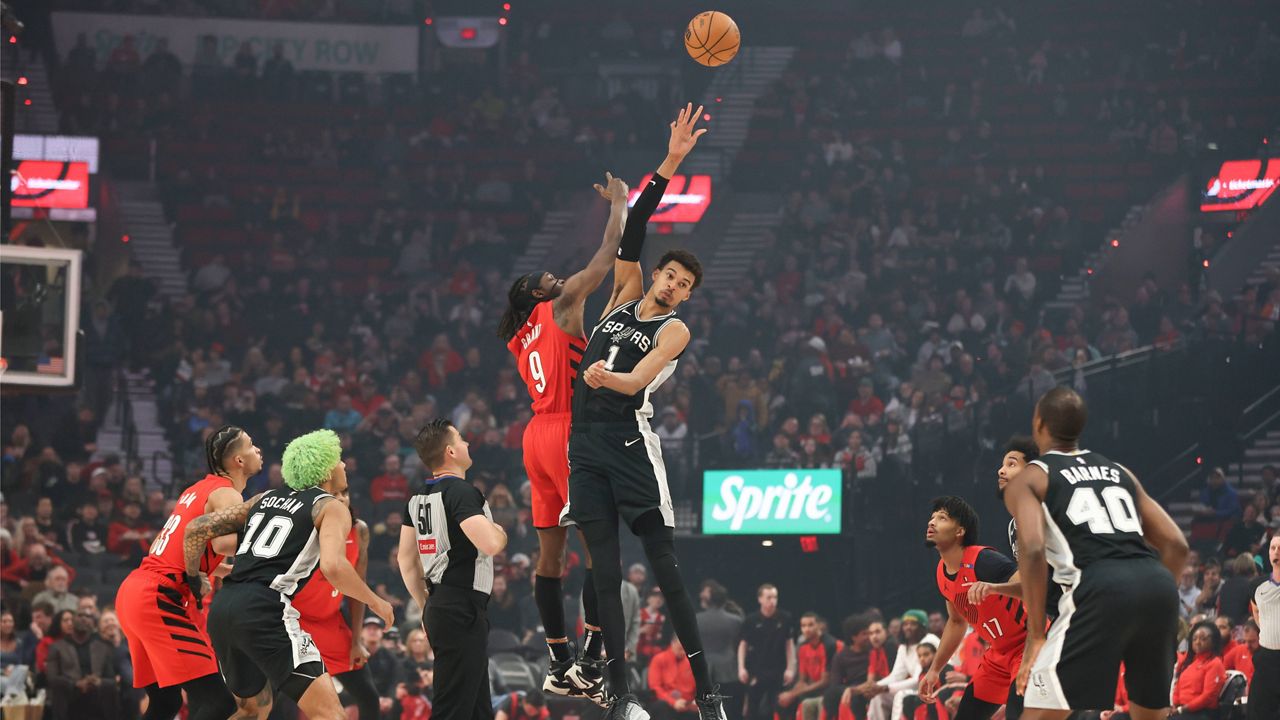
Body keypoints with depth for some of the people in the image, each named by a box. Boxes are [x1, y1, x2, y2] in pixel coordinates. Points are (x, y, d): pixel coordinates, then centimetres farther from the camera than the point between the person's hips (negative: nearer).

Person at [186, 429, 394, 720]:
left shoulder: (266, 498, 25)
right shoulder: (332, 507, 5)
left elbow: (197, 529, 23)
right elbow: (333, 567, -13)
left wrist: (193, 581, 35)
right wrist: (375, 603, 2)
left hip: (221, 609, 8)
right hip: (264, 611, -8)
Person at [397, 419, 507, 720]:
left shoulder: (417, 498, 13)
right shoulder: (462, 492, -14)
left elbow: (406, 559, 19)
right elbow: (489, 544, -26)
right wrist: (500, 533, -3)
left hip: (438, 608, 10)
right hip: (464, 610, -10)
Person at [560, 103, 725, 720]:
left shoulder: (674, 331, 0)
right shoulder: (623, 298, 16)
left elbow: (638, 381, -16)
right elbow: (630, 232, 8)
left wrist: (610, 378, -40)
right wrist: (668, 167, 1)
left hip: (632, 446, -5)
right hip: (586, 445, 5)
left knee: (665, 570, -8)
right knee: (606, 574, 3)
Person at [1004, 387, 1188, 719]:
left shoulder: (1029, 479, 14)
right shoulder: (1119, 472, 29)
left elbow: (1032, 550, -4)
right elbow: (1176, 545, 23)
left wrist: (1036, 634, -1)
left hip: (1100, 587, -5)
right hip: (1158, 584, 5)